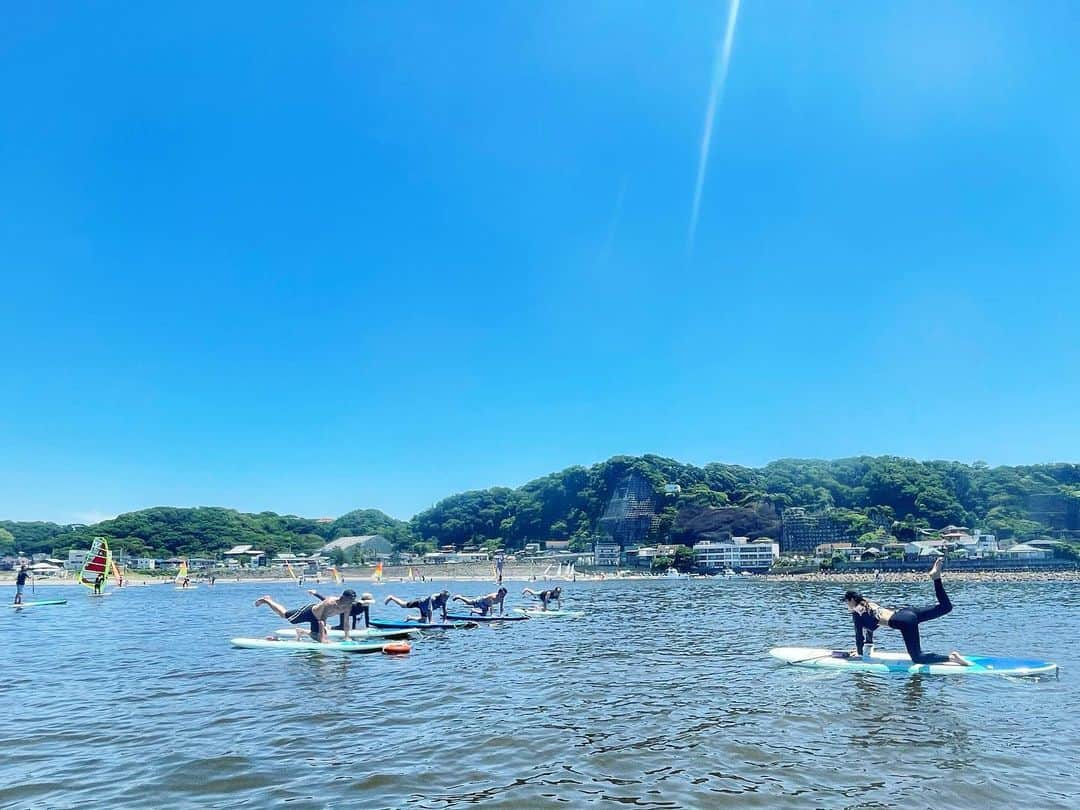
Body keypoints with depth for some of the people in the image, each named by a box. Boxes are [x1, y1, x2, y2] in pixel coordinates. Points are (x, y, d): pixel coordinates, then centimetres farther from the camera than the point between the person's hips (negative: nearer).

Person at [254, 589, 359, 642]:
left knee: (316, 637, 6)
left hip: (316, 617, 6)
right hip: (309, 611, -6)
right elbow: (321, 621, -46)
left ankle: (301, 632, 35)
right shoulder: (330, 603, -43)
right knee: (284, 615, 9)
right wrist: (322, 638, -51)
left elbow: (346, 623, -10)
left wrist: (346, 637, -14)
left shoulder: (348, 607, -22)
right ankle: (266, 600, 29)